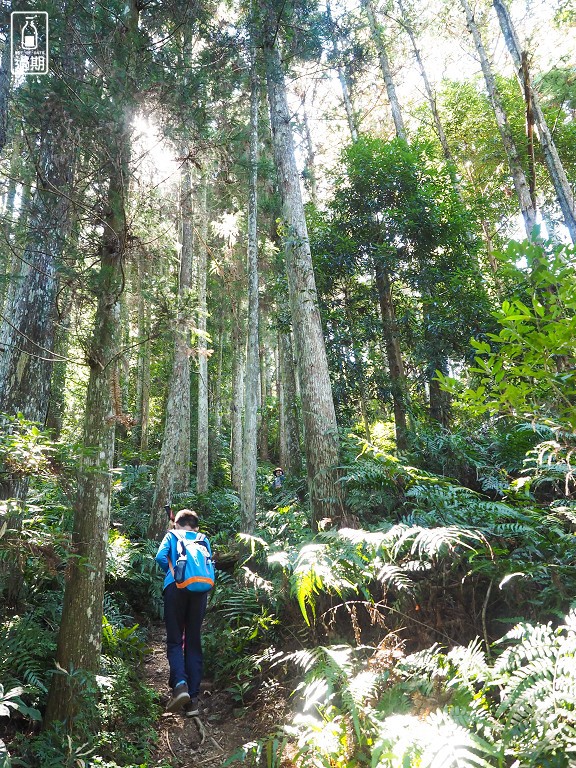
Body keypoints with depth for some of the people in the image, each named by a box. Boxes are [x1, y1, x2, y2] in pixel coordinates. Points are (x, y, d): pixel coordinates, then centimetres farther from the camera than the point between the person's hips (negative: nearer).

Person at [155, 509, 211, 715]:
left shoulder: (171, 536, 17)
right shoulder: (203, 540, 22)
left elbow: (160, 557, 0)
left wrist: (171, 572, 15)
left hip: (176, 588, -2)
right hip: (200, 590, 2)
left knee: (175, 641, 5)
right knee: (194, 643, 8)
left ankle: (180, 684, -18)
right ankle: (193, 699, 5)